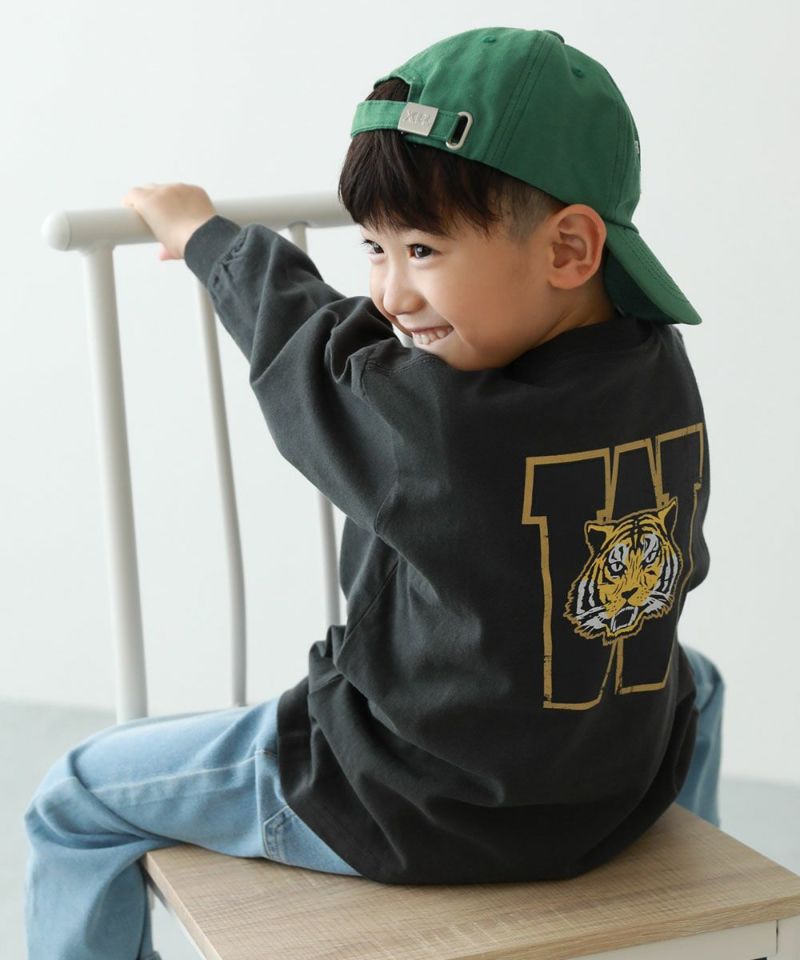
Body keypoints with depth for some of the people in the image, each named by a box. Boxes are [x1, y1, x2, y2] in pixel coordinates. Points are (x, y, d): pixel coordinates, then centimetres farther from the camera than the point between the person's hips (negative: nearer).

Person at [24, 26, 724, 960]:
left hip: (409, 813, -6)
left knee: (76, 801, 8)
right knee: (689, 678, 42)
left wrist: (205, 233, 12)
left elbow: (301, 345, -7)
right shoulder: (665, 374, -9)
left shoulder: (430, 425, -29)